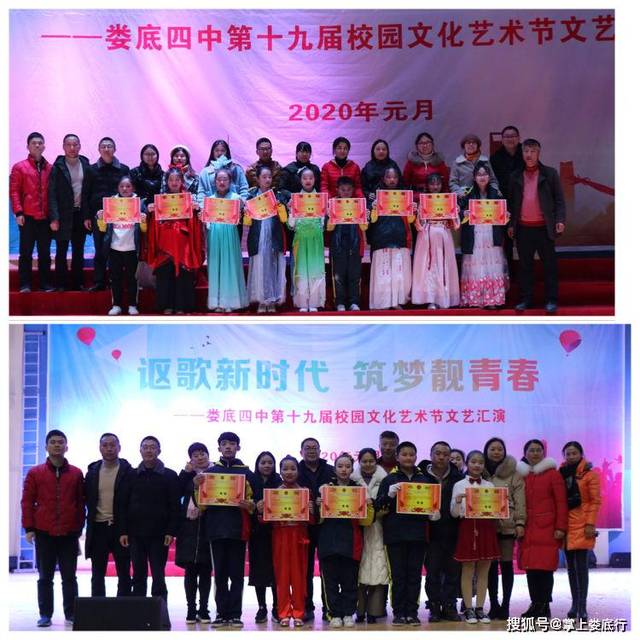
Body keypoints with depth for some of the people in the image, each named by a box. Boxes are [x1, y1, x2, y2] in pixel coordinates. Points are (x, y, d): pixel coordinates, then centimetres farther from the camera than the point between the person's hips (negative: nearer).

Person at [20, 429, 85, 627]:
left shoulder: (76, 474, 5)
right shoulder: (35, 473, 4)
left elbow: (80, 503, 8)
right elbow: (27, 502, 3)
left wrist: (79, 527, 4)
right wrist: (29, 528, -3)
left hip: (69, 534, 0)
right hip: (44, 533, 0)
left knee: (69, 576, 4)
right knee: (45, 576, 4)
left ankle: (71, 614, 10)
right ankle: (45, 614, 9)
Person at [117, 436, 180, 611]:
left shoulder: (169, 476, 3)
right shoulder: (131, 475, 9)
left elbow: (175, 506, 0)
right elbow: (123, 505, 8)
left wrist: (171, 532, -9)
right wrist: (123, 531, 0)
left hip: (159, 535, -2)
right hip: (136, 534, 2)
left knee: (158, 577, -2)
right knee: (138, 576, 5)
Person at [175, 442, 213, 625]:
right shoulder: (187, 475, 9)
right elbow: (176, 493, -5)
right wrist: (186, 472, -7)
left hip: (208, 527, -1)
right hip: (189, 527, 1)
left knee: (205, 569, 2)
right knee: (190, 569, 0)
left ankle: (203, 609, 7)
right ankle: (191, 609, 4)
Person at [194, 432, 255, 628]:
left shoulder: (246, 473, 7)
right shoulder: (210, 471, 10)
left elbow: (254, 500, 8)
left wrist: (250, 505, -14)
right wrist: (198, 487, -8)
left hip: (238, 529, -1)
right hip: (216, 528, 1)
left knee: (236, 574, 0)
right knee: (220, 574, 4)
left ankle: (235, 614, 1)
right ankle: (221, 613, 7)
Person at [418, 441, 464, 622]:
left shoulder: (458, 477, 6)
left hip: (452, 532, 1)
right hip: (431, 531, -1)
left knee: (452, 570, 3)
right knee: (432, 571, 2)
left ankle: (449, 606, 12)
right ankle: (434, 608, 9)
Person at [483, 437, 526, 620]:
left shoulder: (513, 473, 1)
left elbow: (520, 499, -2)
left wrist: (520, 522, -10)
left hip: (507, 524, -2)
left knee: (506, 564, 2)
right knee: (491, 565, 5)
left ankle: (505, 605, 7)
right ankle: (494, 605, 11)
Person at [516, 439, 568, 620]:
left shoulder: (553, 474, 2)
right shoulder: (521, 474, 13)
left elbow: (561, 502, -2)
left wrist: (560, 527, -9)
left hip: (547, 529, -4)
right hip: (527, 530, 4)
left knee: (545, 567, -7)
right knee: (530, 567, 3)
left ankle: (544, 606, -1)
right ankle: (535, 604, 11)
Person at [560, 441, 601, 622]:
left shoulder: (590, 475, -1)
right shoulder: (561, 474, 10)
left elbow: (596, 501, -4)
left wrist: (590, 524, -13)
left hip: (582, 526, -4)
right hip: (565, 525, 4)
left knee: (581, 565, -9)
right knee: (571, 566, 10)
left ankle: (582, 607, -8)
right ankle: (575, 603, 18)